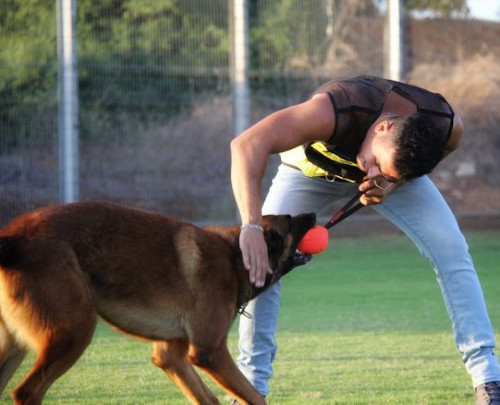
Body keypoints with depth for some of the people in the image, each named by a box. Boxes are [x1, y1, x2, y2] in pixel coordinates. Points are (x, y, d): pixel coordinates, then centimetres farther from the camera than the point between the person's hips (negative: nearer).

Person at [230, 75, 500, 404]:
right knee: (264, 258, -20)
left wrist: (389, 184, -30)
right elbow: (247, 145, -57)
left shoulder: (447, 127, -34)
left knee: (451, 249, -15)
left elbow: (422, 164, -7)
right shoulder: (334, 111, -47)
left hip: (399, 176, 2)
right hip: (312, 168, -2)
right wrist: (251, 226, -68)